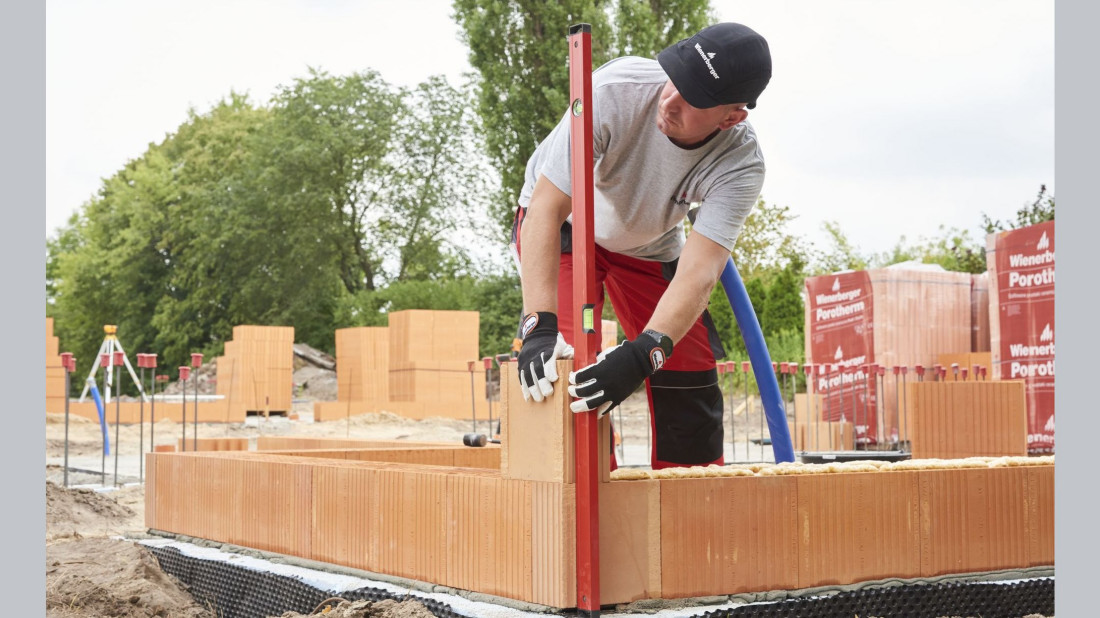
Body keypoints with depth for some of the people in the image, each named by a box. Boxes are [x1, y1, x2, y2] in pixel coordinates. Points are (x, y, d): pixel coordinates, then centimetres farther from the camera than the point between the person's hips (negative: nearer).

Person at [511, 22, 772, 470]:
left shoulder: (741, 165, -29)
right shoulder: (616, 89, -37)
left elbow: (697, 274, -37)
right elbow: (546, 207, -37)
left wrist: (641, 355, -53)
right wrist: (539, 325, -47)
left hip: (650, 247, 3)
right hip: (563, 228, -2)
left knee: (692, 382, -3)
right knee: (569, 361, -21)